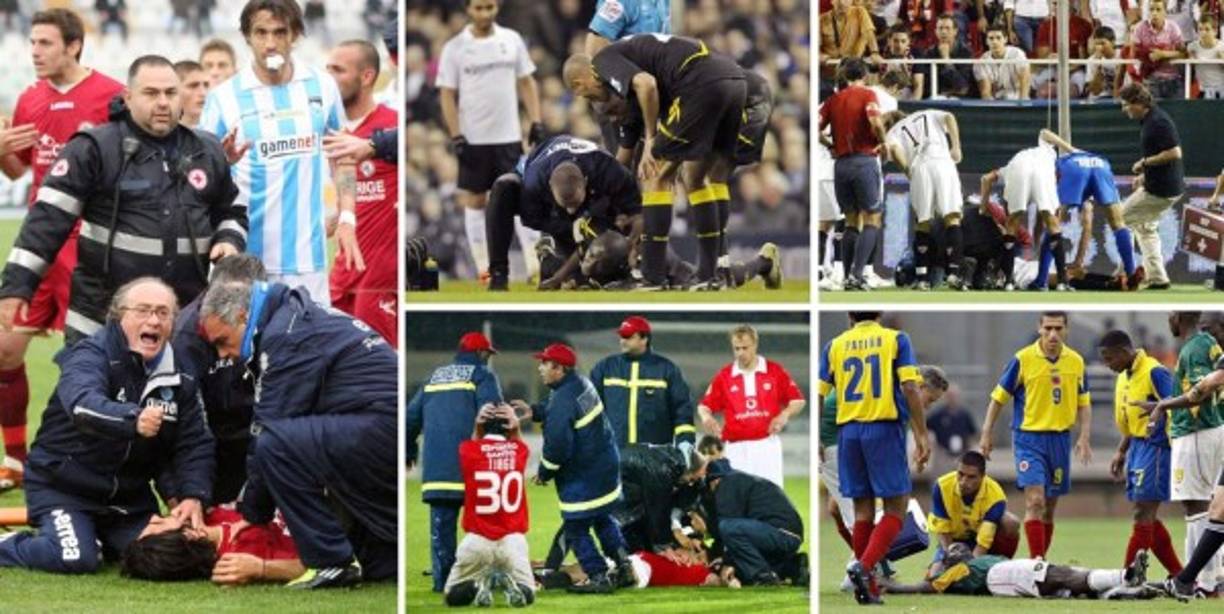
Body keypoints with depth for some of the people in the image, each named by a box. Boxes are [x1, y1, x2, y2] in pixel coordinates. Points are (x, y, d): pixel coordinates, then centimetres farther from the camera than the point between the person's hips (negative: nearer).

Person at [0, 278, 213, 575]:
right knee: (77, 559, -24)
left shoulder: (178, 375, 0)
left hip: (128, 493, 6)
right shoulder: (92, 355, -18)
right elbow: (82, 405, -40)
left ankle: (97, 538, 22)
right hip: (63, 485, -6)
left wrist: (193, 496, -21)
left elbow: (194, 443, -3)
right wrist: (133, 419, -59)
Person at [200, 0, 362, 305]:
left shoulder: (322, 86, 5)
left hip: (307, 254, 2)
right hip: (246, 256, -2)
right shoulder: (224, 97, -3)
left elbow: (342, 157, 15)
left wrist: (347, 218, 5)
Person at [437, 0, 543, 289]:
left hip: (508, 137, 1)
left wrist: (536, 122, 2)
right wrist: (456, 137, -9)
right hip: (473, 139, -1)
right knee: (475, 203, 2)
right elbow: (447, 95, -1)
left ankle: (537, 266, -3)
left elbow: (526, 83, 11)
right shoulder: (455, 48, -1)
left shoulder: (511, 40, 6)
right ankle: (488, 271, 8)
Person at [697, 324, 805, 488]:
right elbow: (704, 406, 9)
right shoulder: (723, 376, 5)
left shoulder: (775, 371, 3)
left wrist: (785, 414, -11)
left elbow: (798, 401, 8)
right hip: (737, 448, 1)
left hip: (767, 445, -1)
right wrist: (706, 417, -14)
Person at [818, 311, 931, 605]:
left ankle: (869, 589, 10)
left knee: (863, 510, 10)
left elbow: (817, 395, 5)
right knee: (895, 507, 2)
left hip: (848, 431, 3)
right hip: (884, 429, -3)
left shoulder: (834, 346, 9)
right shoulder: (895, 339, 2)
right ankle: (865, 566, -20)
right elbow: (910, 388, -9)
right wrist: (922, 435, -8)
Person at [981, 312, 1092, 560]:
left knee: (1049, 508, 10)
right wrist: (987, 434, -2)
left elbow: (1084, 403, 12)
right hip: (1029, 438, -4)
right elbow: (999, 397, 0)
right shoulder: (1023, 359, -8)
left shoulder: (1076, 362, 3)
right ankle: (1036, 562, -17)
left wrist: (1084, 437, 0)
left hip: (1060, 439, 4)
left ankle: (1040, 561, 20)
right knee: (1035, 501, -16)